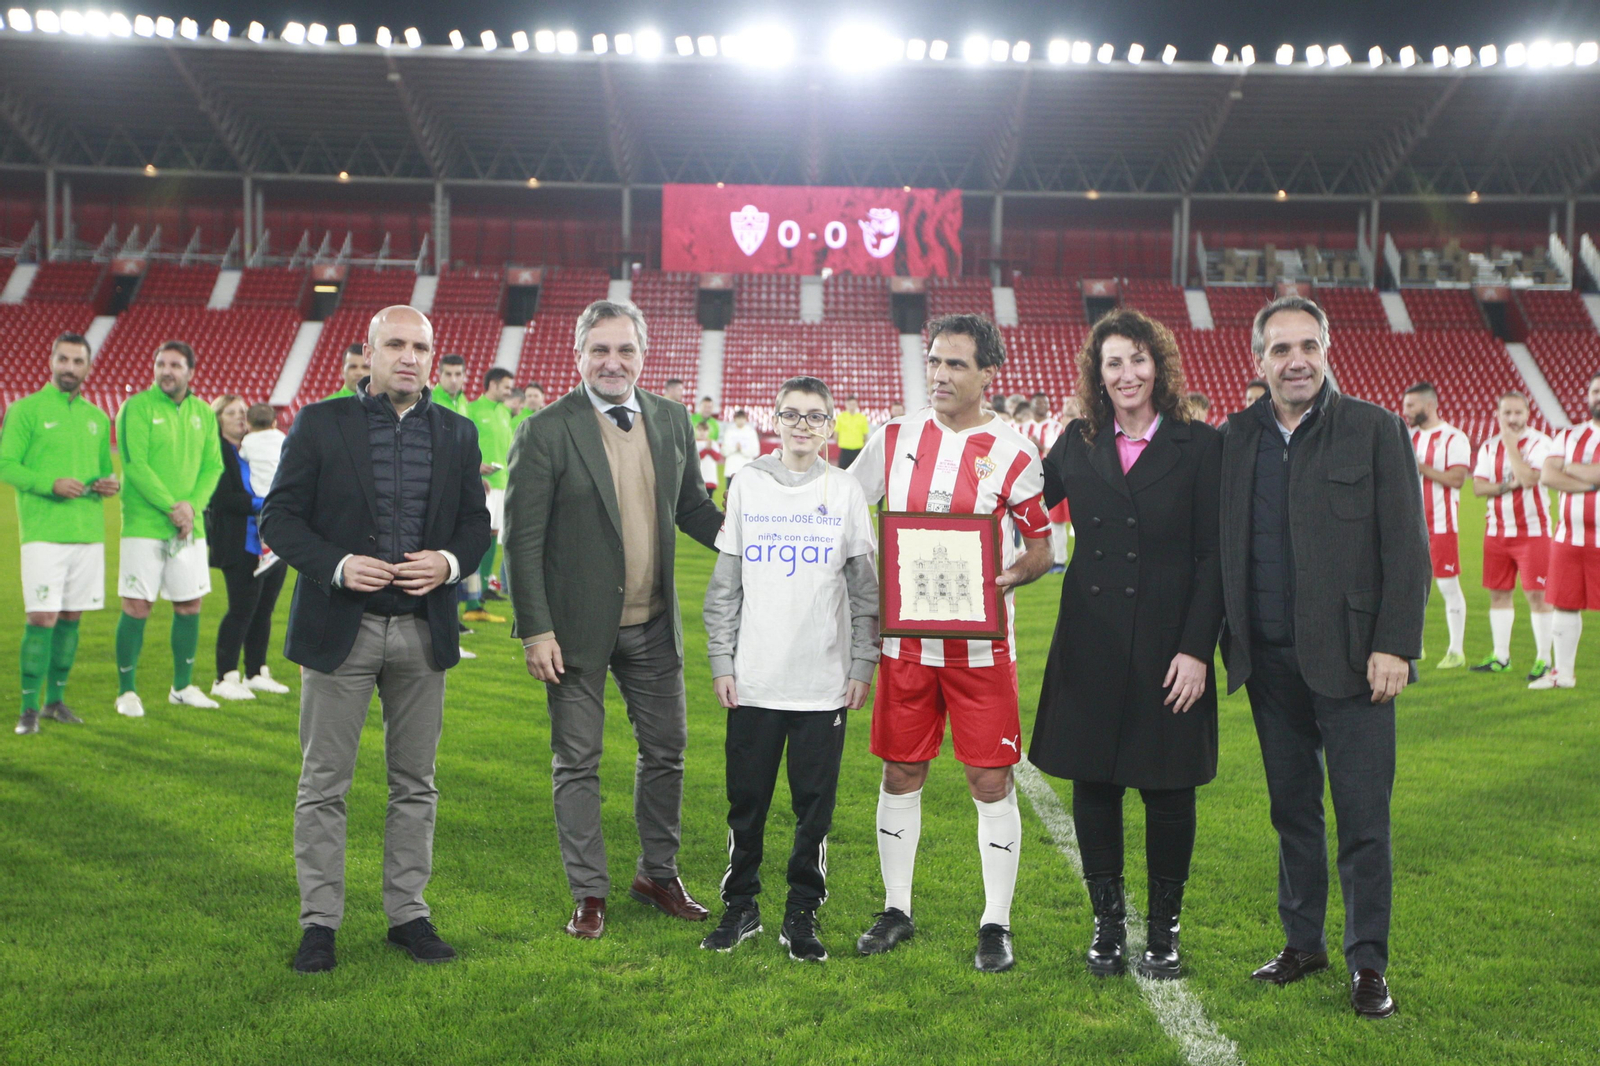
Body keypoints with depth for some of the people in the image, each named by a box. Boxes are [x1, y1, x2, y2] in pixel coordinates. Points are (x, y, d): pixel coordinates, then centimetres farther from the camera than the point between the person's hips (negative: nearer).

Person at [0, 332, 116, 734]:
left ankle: (56, 699, 19)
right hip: (44, 532, -5)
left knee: (72, 616, 9)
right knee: (42, 618, -9)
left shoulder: (97, 417, 15)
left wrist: (110, 483, 0)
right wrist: (50, 484, -19)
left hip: (89, 531, 5)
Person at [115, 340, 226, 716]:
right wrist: (171, 507, -18)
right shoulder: (137, 407, -5)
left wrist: (193, 505, -10)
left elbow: (213, 466, 7)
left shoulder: (203, 413, 10)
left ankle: (182, 687, 22)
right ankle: (126, 691, 8)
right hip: (144, 525, -5)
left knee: (189, 605, 9)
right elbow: (135, 464, -13)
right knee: (137, 607, -2)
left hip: (191, 526, 5)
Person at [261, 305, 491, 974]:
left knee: (415, 783, 10)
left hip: (424, 629, 3)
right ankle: (319, 921, 15)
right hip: (339, 628, -3)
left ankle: (407, 913, 22)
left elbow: (476, 521, 11)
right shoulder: (319, 425, -1)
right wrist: (338, 566, -18)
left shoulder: (457, 434, 8)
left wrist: (451, 561, -11)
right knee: (323, 784, 4)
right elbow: (279, 517, -3)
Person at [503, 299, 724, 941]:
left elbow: (692, 506, 13)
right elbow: (522, 539, -11)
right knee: (577, 763, 7)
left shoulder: (671, 420, 3)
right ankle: (589, 895, 22)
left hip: (653, 625, 5)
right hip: (579, 627, -5)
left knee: (666, 750, 14)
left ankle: (658, 874, 34)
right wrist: (535, 630, -15)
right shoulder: (547, 433, -12)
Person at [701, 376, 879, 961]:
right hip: (754, 682, 1)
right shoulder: (746, 486, 5)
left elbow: (866, 589, 5)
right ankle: (741, 906, 22)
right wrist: (721, 661, 2)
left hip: (825, 684, -1)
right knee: (746, 801, 7)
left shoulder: (845, 492, 4)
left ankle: (802, 913, 18)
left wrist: (863, 666, 0)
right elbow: (724, 584, 7)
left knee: (815, 805, 5)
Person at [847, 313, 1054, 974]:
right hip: (904, 639, 3)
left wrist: (1007, 577, -17)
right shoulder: (895, 438, 4)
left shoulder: (1011, 453, -3)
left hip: (980, 642, -2)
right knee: (900, 774, 10)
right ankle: (896, 910, 25)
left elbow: (1041, 547, 4)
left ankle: (996, 924, 14)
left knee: (991, 781, 0)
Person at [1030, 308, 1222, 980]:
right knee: (1093, 784, 8)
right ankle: (1107, 924, 23)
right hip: (1090, 642, 3)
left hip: (1167, 642, -3)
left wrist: (1196, 648, -10)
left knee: (1167, 788, 5)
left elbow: (1212, 558, -4)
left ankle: (1163, 931, 21)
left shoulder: (1199, 446, -2)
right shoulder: (1079, 444, 7)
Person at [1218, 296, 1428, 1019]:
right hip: (1268, 660, 3)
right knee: (1292, 811, 14)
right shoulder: (1233, 439, 8)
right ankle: (1303, 942, 27)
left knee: (1363, 819, 1)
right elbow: (1222, 550, 9)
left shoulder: (1376, 430, -1)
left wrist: (1394, 645, -11)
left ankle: (1368, 964, 14)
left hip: (1349, 657, -3)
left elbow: (1407, 547, -4)